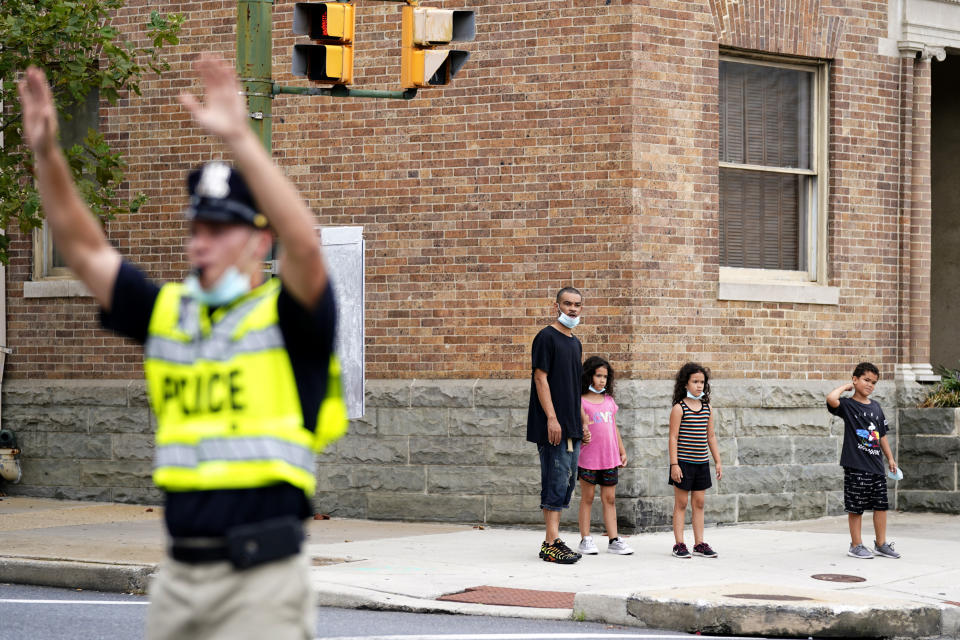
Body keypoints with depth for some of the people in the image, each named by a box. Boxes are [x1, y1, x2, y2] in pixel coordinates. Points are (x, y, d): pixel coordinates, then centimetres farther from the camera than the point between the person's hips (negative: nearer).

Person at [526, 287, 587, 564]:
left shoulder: (575, 342, 18)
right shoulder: (547, 337, -8)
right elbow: (541, 378, -14)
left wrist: (581, 423, 19)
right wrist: (552, 418, -20)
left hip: (571, 427, 9)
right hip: (553, 426, -9)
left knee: (567, 482, 9)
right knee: (556, 481, -11)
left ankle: (552, 541, 14)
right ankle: (552, 543, -11)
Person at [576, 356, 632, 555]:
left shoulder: (609, 400, 13)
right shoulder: (581, 401, -4)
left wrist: (622, 451, 19)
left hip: (609, 457, 5)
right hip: (588, 457, -5)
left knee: (609, 498, 7)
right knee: (587, 498, 2)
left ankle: (614, 539, 8)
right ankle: (585, 539, 7)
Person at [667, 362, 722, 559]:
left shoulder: (707, 408, 9)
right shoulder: (679, 408, -7)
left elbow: (711, 436, 15)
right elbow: (673, 437, -10)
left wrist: (718, 461, 12)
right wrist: (674, 464, -15)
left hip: (701, 462, 5)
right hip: (683, 462, -5)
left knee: (699, 503, 8)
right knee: (681, 503, 0)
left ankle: (699, 543, 12)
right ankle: (679, 544, 3)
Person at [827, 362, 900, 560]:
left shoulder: (875, 406, 13)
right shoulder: (848, 405, -5)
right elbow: (831, 399, -28)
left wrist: (890, 458, 17)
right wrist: (846, 387, -11)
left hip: (876, 465, 6)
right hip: (856, 467, -6)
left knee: (881, 505, 8)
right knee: (856, 507, 1)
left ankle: (881, 544, 18)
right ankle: (856, 545, 10)